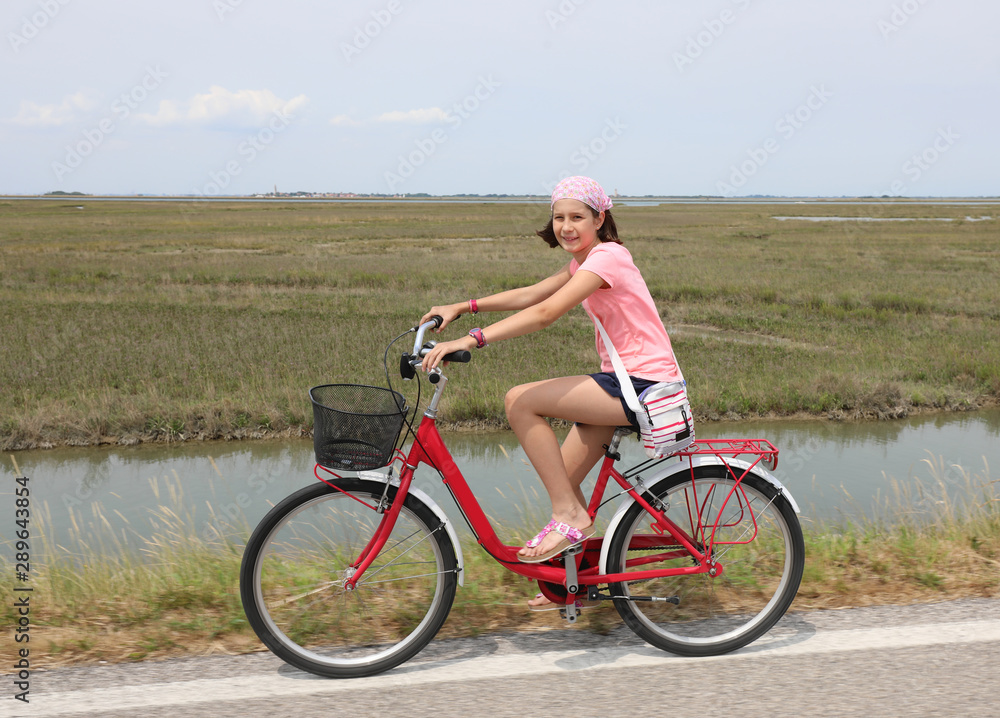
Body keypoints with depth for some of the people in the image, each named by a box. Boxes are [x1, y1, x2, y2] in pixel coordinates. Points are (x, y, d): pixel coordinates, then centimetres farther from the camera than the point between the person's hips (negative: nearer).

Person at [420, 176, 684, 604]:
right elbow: (529, 295, 13)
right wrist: (462, 307, 4)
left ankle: (569, 516, -10)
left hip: (644, 385, -10)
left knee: (520, 401, -18)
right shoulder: (584, 261, 14)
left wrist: (471, 340, -33)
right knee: (562, 478, 9)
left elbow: (545, 314, -27)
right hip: (624, 380, 10)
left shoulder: (608, 256, -16)